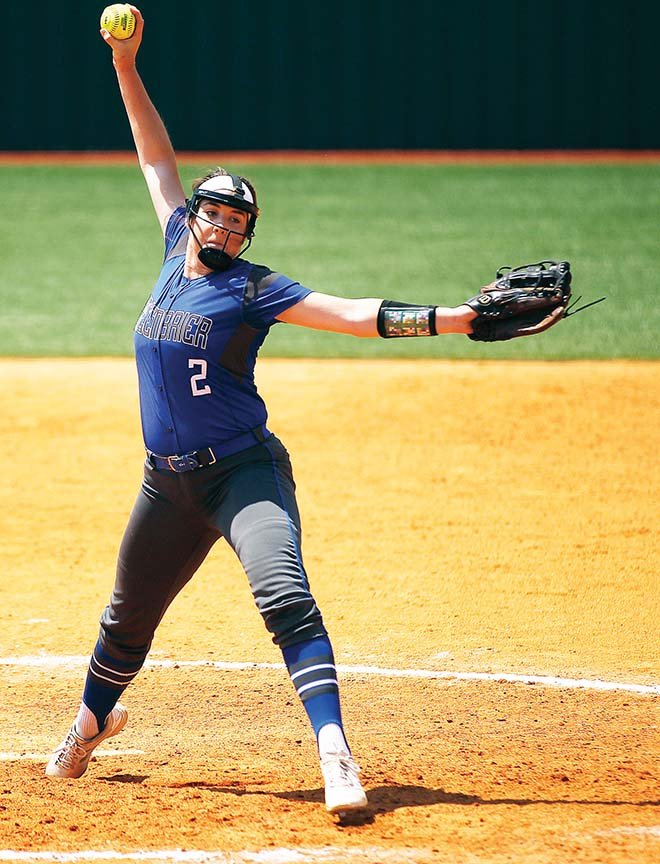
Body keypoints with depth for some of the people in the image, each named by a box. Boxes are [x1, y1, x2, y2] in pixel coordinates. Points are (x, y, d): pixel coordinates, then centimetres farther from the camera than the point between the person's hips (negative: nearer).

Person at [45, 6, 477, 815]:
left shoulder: (252, 289, -8)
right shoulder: (177, 253, 7)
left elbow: (353, 314, -16)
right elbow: (157, 159, 16)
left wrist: (460, 319, -25)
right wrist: (126, 68, 13)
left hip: (243, 469, -6)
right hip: (170, 478, 6)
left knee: (285, 597, -24)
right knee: (129, 616, 19)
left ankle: (334, 751, -33)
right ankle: (94, 718, 46)